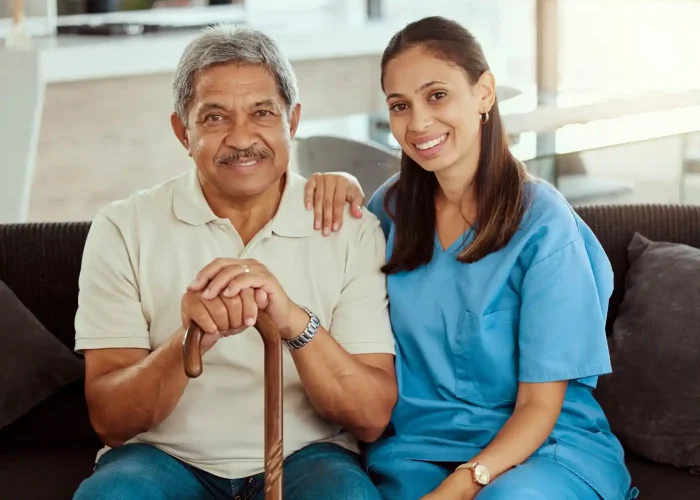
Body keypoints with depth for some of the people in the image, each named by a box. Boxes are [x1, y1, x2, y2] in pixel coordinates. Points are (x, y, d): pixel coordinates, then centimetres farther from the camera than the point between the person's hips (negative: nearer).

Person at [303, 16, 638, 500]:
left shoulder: (543, 222, -9)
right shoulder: (395, 205, 5)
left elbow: (539, 405, -9)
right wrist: (340, 190, 3)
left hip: (540, 445, -4)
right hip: (415, 447, 4)